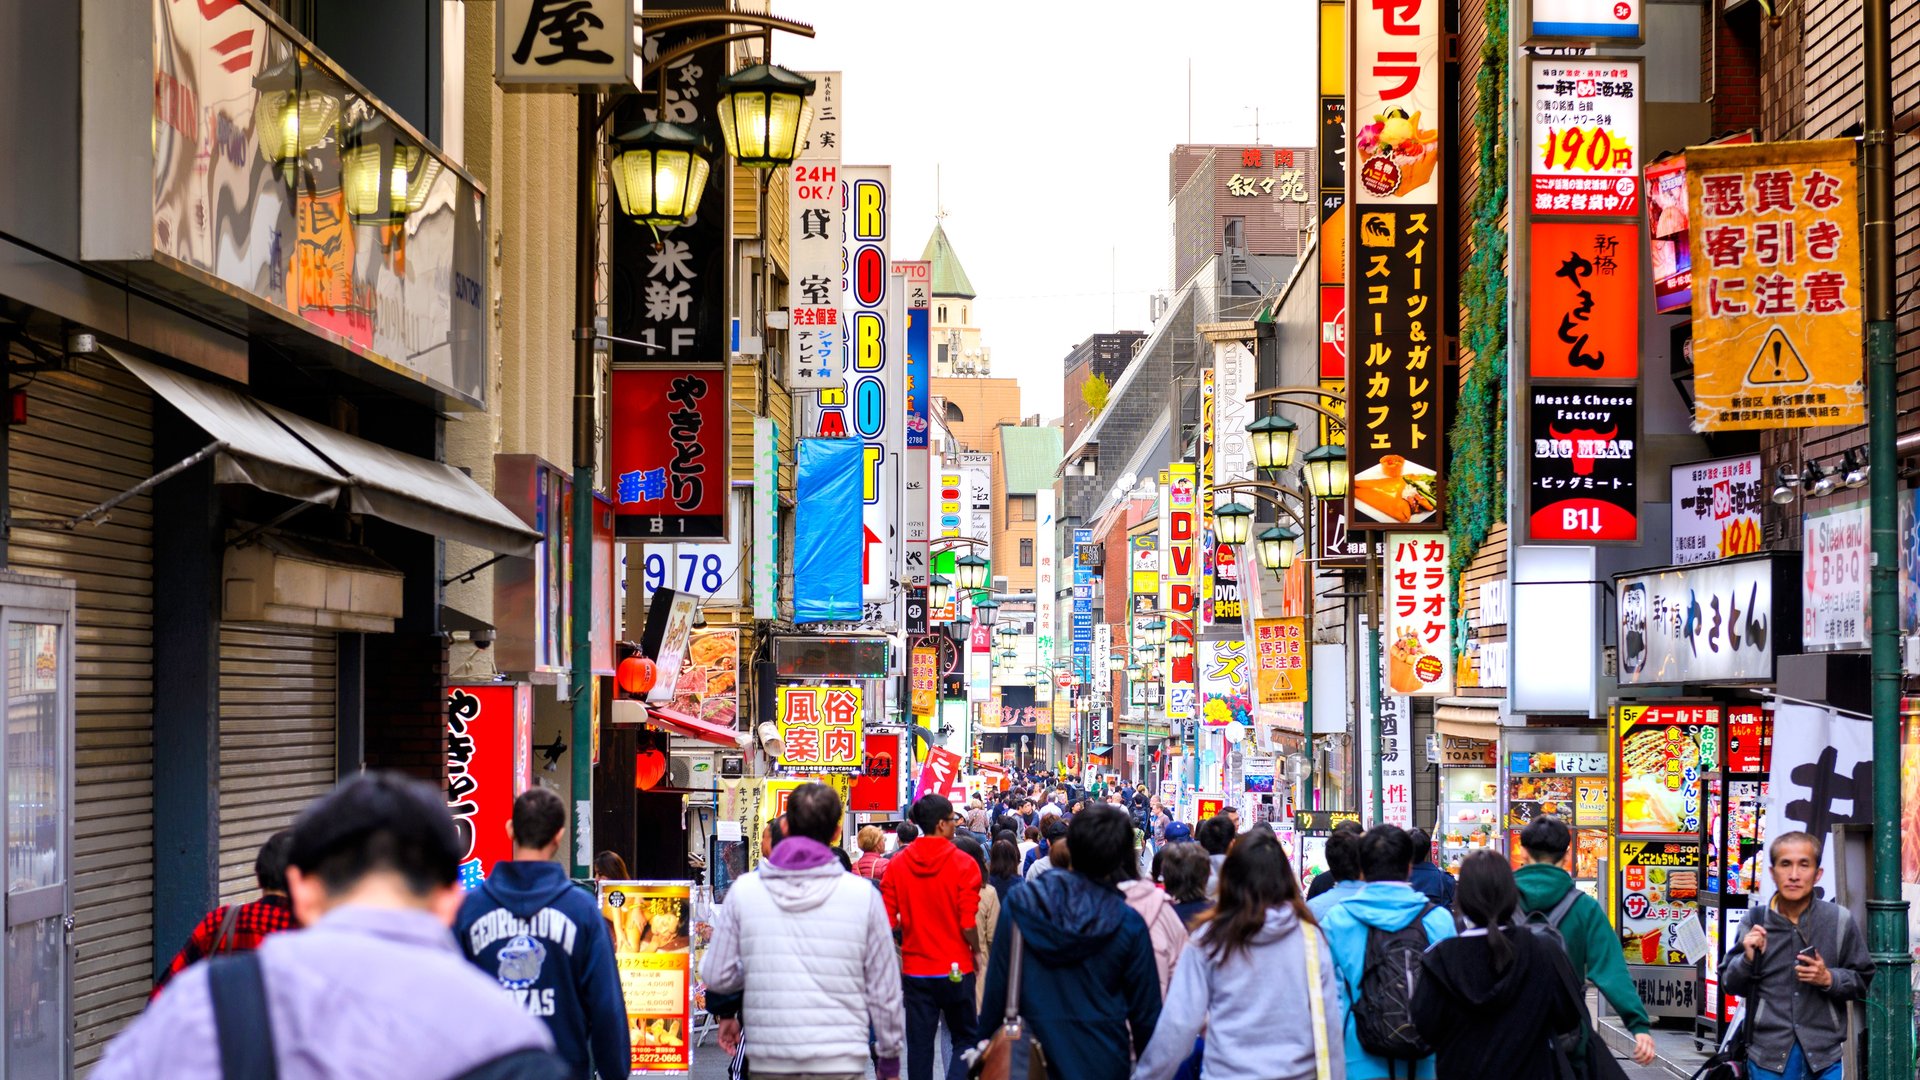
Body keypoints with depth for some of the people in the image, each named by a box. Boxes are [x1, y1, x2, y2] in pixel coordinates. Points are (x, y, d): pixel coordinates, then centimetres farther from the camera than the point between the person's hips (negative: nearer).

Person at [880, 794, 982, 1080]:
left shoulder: (898, 864, -2)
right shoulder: (963, 864, -11)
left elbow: (888, 922, -3)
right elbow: (969, 925, -15)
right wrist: (975, 951, 3)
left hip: (914, 969, 3)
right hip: (956, 969, -3)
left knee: (919, 1045, 10)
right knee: (964, 1038, 10)